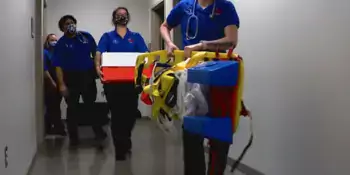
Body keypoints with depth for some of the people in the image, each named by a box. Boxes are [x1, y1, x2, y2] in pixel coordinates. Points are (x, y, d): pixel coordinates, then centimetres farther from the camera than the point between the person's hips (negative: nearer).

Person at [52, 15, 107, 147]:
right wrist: (61, 84, -15)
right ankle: (73, 137, 14)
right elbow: (58, 66, -8)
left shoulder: (86, 36, 4)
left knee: (91, 105, 10)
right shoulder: (61, 43, -4)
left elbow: (95, 53, 11)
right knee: (72, 108, 5)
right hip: (71, 78, -2)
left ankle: (98, 131, 19)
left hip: (88, 76, 2)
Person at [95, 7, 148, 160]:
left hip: (131, 81, 2)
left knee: (131, 112, 7)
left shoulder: (136, 37, 10)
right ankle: (120, 147, 11)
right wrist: (98, 67, -28)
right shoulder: (107, 36, 7)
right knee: (117, 114, 1)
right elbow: (99, 54, -7)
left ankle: (125, 140, 36)